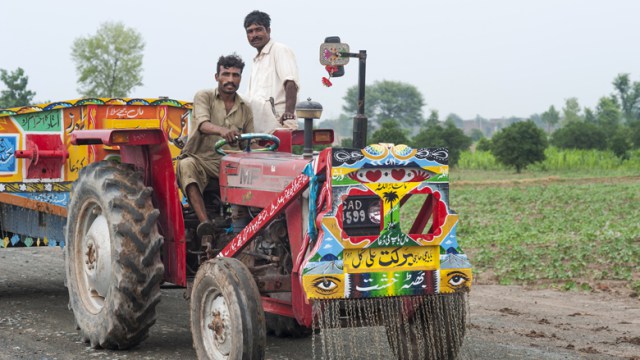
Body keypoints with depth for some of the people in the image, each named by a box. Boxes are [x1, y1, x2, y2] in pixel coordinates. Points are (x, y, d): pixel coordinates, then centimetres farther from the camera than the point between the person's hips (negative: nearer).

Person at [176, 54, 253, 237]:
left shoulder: (245, 109, 16)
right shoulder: (204, 97, 3)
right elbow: (203, 124, -18)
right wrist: (222, 130, -41)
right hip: (201, 158, -3)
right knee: (186, 165, -38)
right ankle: (204, 221, -50)